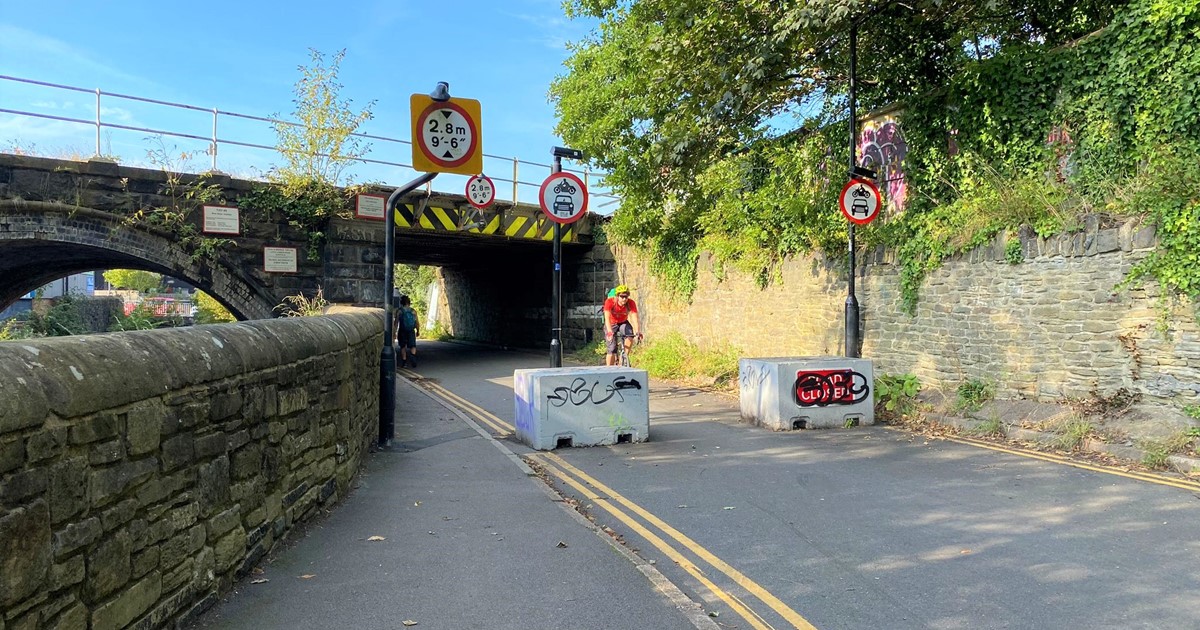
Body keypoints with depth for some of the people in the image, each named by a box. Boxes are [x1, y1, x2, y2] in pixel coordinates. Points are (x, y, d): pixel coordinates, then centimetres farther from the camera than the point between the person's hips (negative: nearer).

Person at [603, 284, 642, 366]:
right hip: (612, 325, -2)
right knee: (611, 350, -12)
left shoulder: (631, 303, -24)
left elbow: (635, 318, -32)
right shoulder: (610, 302, -29)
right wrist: (609, 331, -53)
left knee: (630, 337, -29)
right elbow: (607, 318, -38)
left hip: (623, 323, 2)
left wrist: (638, 332, -48)